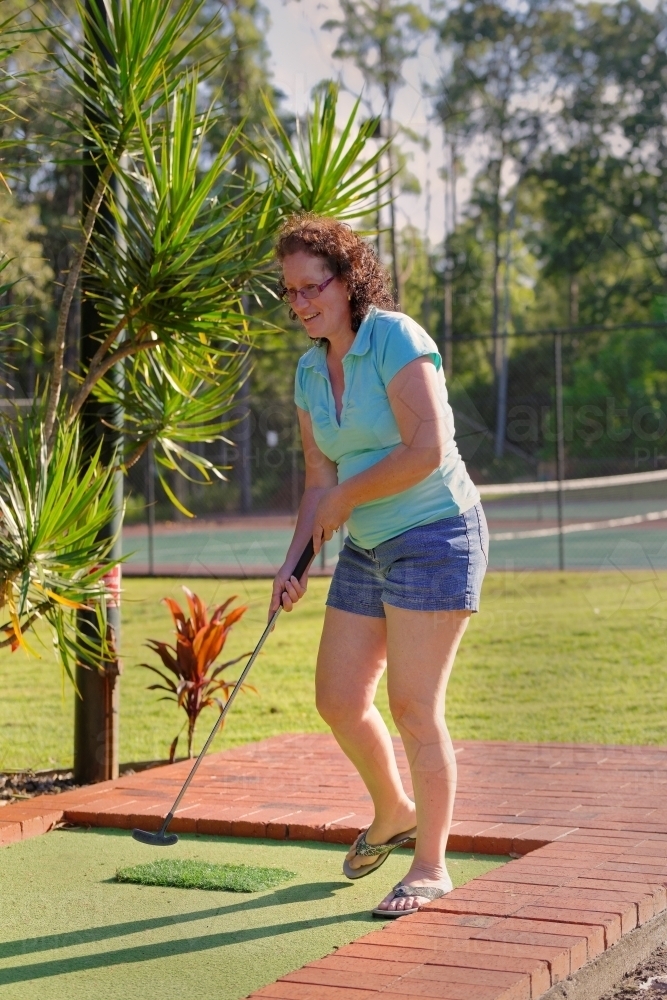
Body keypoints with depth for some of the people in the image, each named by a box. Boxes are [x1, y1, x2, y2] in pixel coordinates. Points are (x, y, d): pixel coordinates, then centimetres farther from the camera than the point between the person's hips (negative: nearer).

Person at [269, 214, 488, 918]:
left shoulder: (396, 338, -15)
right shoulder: (310, 371, 9)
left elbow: (427, 450, -24)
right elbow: (320, 480, 12)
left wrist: (346, 498, -12)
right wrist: (293, 565, 1)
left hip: (435, 537, -8)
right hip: (367, 550, 8)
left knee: (413, 704, -9)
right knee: (338, 699, 8)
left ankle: (430, 866, 4)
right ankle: (394, 815, 34)